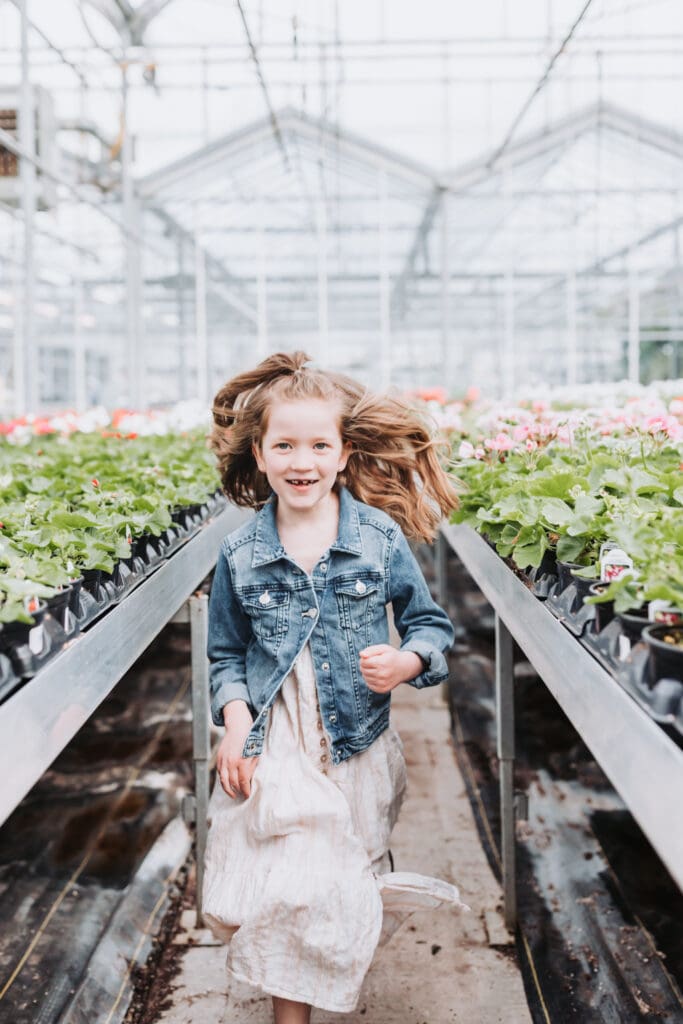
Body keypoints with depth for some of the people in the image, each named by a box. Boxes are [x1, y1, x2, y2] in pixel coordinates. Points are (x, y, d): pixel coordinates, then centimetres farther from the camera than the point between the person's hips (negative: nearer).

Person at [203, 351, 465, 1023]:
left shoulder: (382, 538, -5)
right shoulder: (240, 554, -1)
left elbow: (430, 623, 5)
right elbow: (226, 653, 9)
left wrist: (408, 662, -16)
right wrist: (234, 721, -7)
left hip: (357, 755, 0)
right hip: (268, 756, 0)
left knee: (343, 899, 13)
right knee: (277, 900, 0)